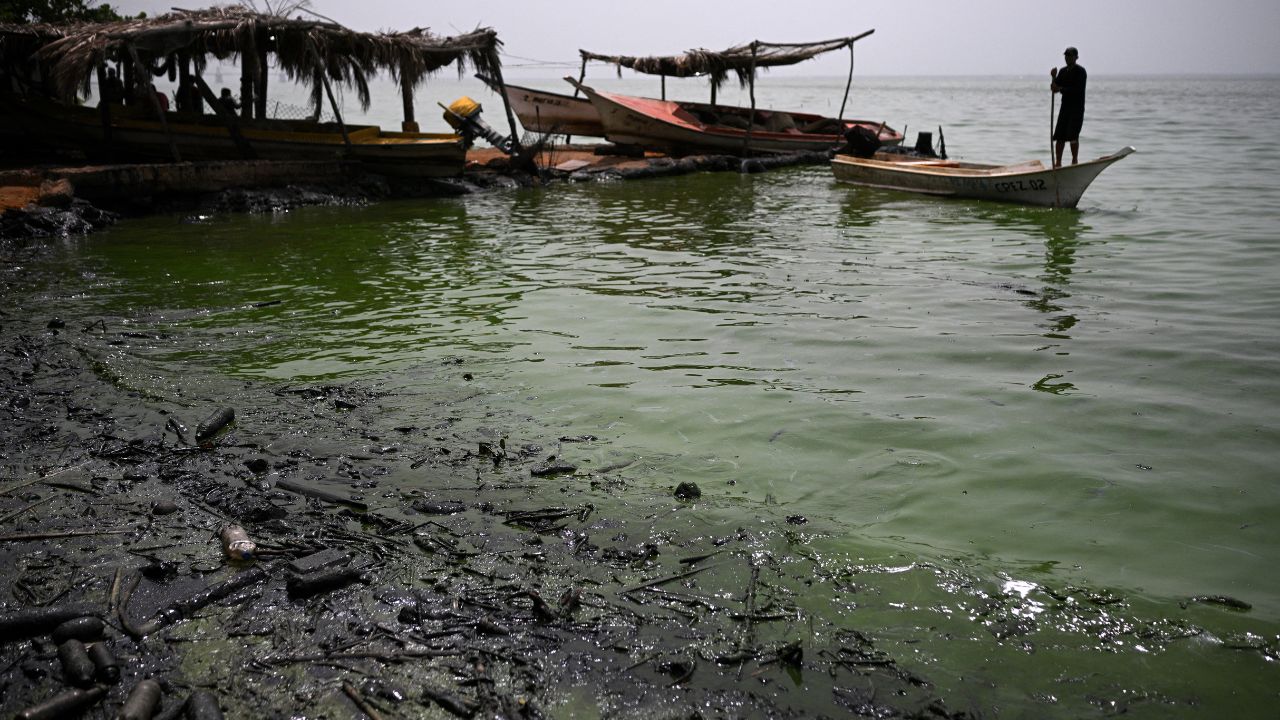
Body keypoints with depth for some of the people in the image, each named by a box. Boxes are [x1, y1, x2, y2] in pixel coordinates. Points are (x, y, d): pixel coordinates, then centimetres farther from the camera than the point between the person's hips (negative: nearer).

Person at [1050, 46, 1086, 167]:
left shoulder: (1080, 71, -7)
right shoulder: (1063, 71, 13)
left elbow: (1077, 89, -17)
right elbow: (1054, 88, 11)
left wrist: (1061, 89, -21)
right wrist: (1054, 77, -6)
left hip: (1077, 108, -6)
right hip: (1065, 107, 6)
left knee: (1073, 135, -12)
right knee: (1059, 136, 2)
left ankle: (1075, 161, -3)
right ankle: (1058, 162, 6)